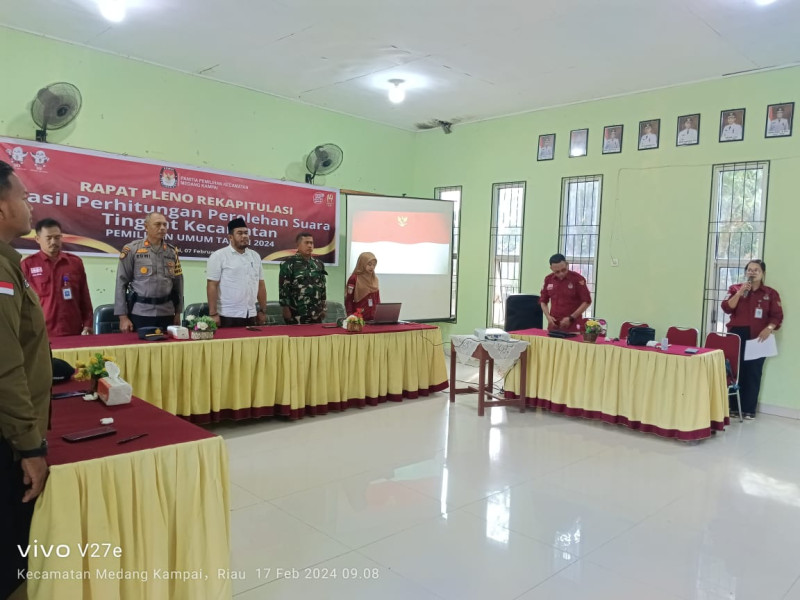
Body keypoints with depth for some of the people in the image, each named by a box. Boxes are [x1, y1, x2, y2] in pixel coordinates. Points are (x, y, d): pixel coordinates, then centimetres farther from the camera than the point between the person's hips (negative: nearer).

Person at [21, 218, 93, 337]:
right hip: (41, 335, -2)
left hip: (74, 333, 2)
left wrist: (87, 326, 5)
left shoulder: (75, 262, 8)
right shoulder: (27, 265, 1)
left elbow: (85, 299, 10)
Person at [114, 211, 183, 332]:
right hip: (140, 313, -3)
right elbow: (121, 283, -3)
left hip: (166, 314, 3)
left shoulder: (172, 252, 9)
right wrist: (123, 317, -6)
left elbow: (178, 283, 12)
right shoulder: (132, 250, -2)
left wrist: (178, 313, 10)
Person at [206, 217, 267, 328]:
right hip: (228, 316, -5)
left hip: (251, 316, 5)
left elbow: (261, 285, 14)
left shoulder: (255, 256, 11)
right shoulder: (218, 256, -4)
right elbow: (212, 286, -9)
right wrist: (213, 314, -14)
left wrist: (262, 311, 11)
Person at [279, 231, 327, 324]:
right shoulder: (289, 263, -6)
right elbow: (283, 287, -9)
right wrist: (286, 309, -13)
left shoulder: (319, 264, 12)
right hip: (296, 314, -5)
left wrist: (323, 308, 14)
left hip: (315, 314, 6)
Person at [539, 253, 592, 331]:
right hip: (553, 325, 4)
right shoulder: (548, 279, 5)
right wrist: (548, 316, -1)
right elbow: (543, 301, 15)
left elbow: (586, 301, -6)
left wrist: (571, 318, -12)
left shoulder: (577, 278, -7)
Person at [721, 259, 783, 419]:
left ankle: (749, 409, 7)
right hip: (736, 335, 1)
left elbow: (777, 316, 2)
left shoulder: (771, 293, 5)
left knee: (753, 373, 0)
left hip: (758, 338, 0)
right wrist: (740, 292, -13)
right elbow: (727, 308, -5)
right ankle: (733, 406, 9)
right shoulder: (735, 288, 7)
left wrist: (769, 328, -17)